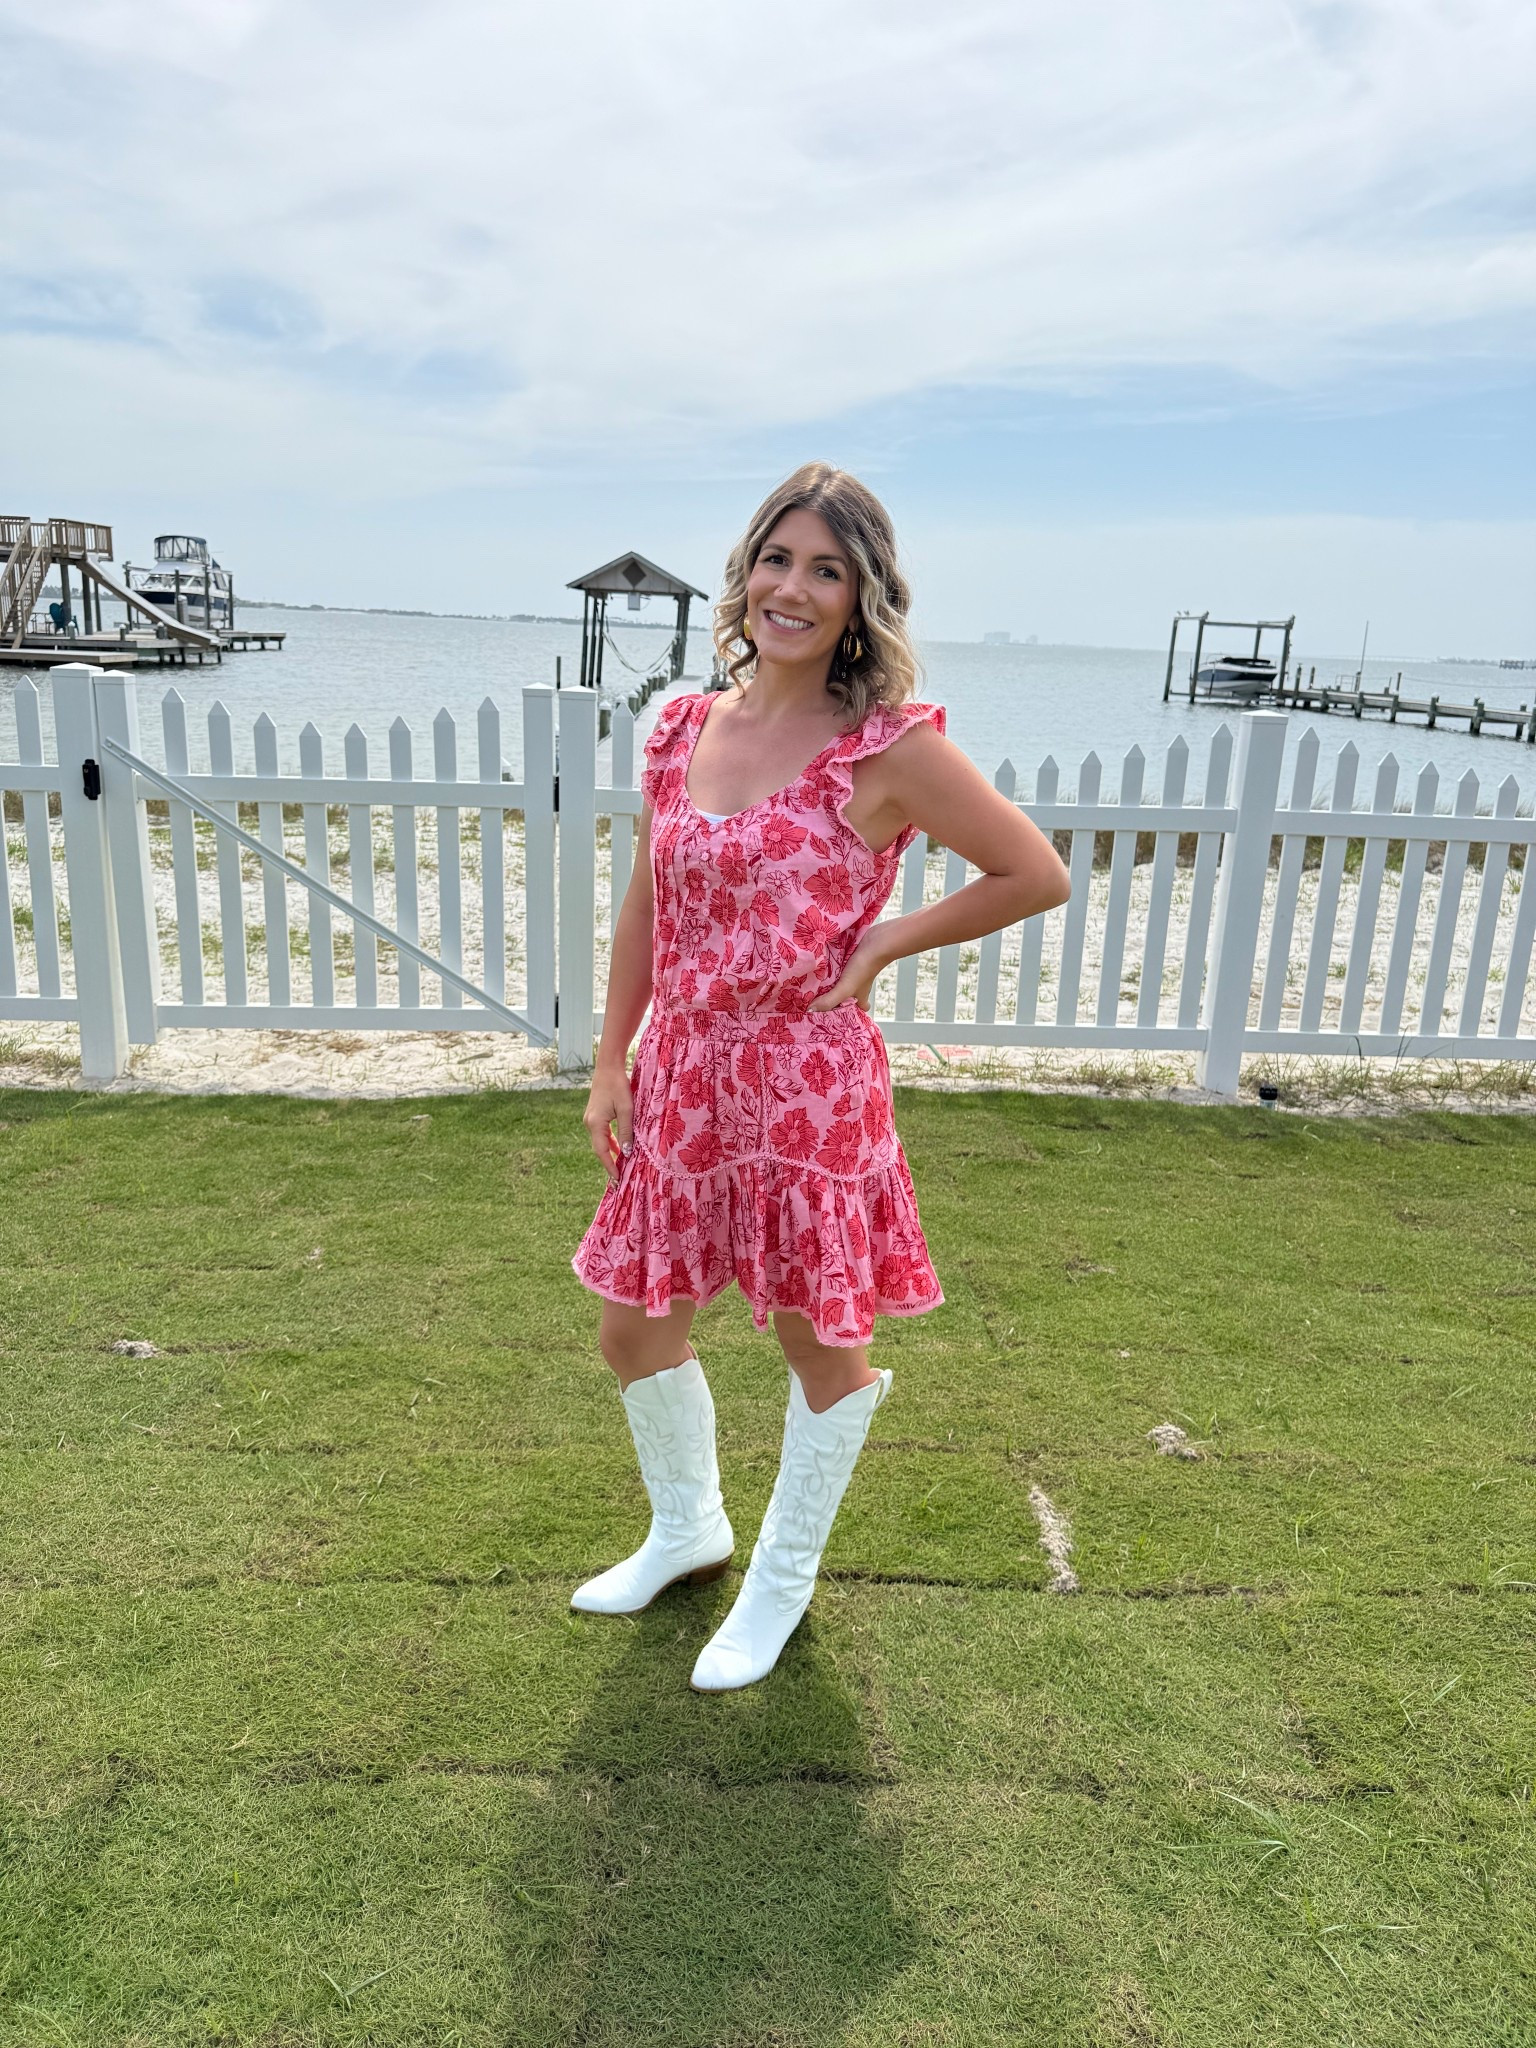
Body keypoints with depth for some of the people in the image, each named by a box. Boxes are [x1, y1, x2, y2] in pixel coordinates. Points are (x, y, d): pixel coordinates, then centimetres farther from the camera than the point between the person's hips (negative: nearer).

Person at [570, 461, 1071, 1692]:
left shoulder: (891, 747, -12)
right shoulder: (683, 728, 4)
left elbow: (1038, 875, -7)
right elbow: (645, 909, 11)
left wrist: (883, 943, -10)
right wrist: (611, 1064, 11)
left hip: (812, 1086, -5)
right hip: (681, 1081, 6)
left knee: (820, 1343, 12)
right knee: (635, 1328, 17)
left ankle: (783, 1582, 39)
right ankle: (687, 1530, 46)